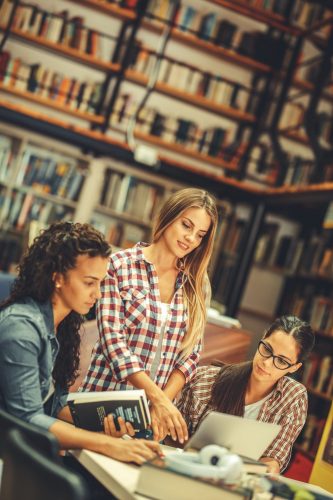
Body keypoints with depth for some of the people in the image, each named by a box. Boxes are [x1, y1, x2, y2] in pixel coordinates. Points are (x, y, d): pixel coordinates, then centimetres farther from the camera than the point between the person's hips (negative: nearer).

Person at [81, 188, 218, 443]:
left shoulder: (196, 284, 6)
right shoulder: (121, 265, -5)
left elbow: (190, 355, 4)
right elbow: (112, 338, -13)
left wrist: (164, 400, -11)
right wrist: (158, 397, -19)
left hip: (158, 406, 3)